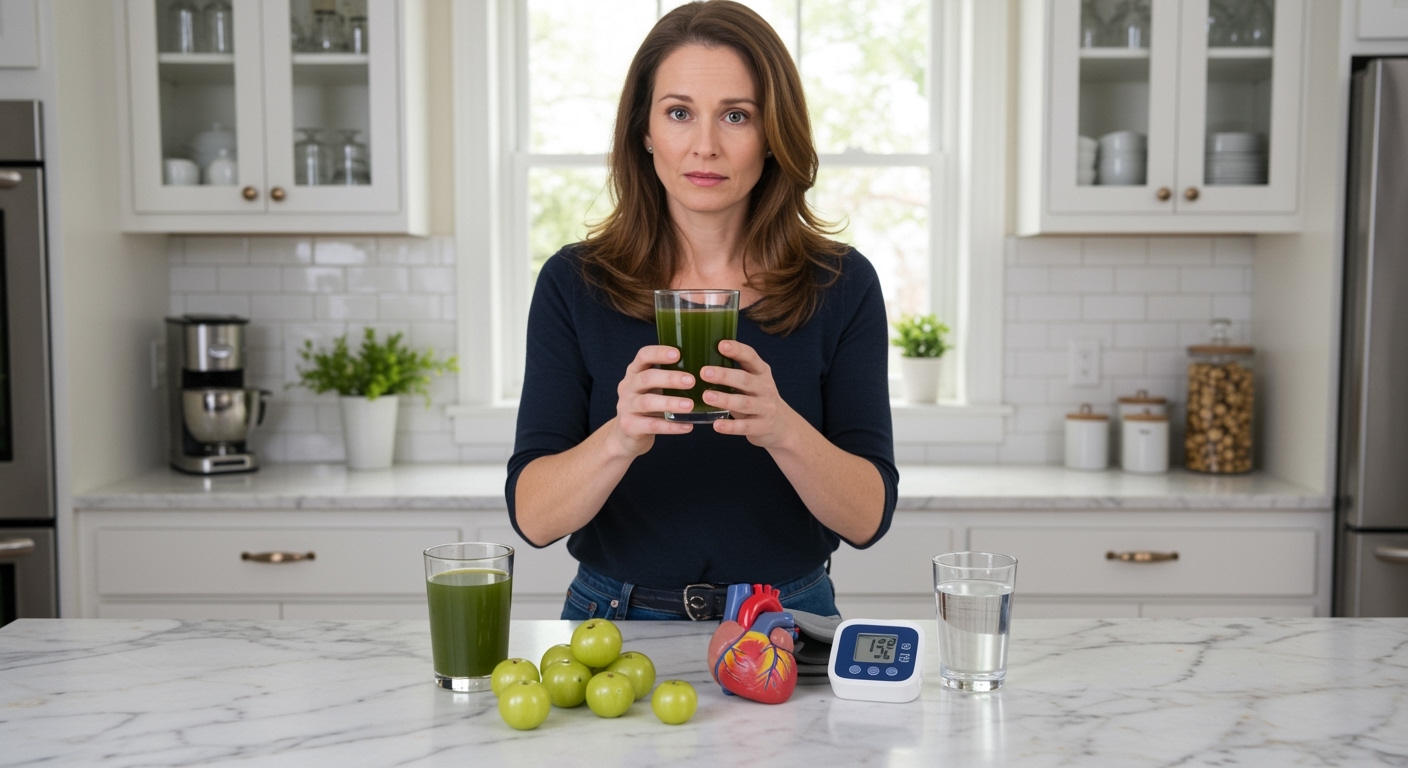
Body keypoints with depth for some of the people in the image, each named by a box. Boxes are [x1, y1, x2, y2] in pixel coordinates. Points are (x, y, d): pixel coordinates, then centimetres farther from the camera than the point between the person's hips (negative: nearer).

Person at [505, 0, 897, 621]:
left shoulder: (840, 285, -3)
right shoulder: (574, 284, -4)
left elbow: (869, 517, -8)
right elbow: (532, 516, -9)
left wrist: (783, 430, -26)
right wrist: (620, 438, -28)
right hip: (615, 619, 0)